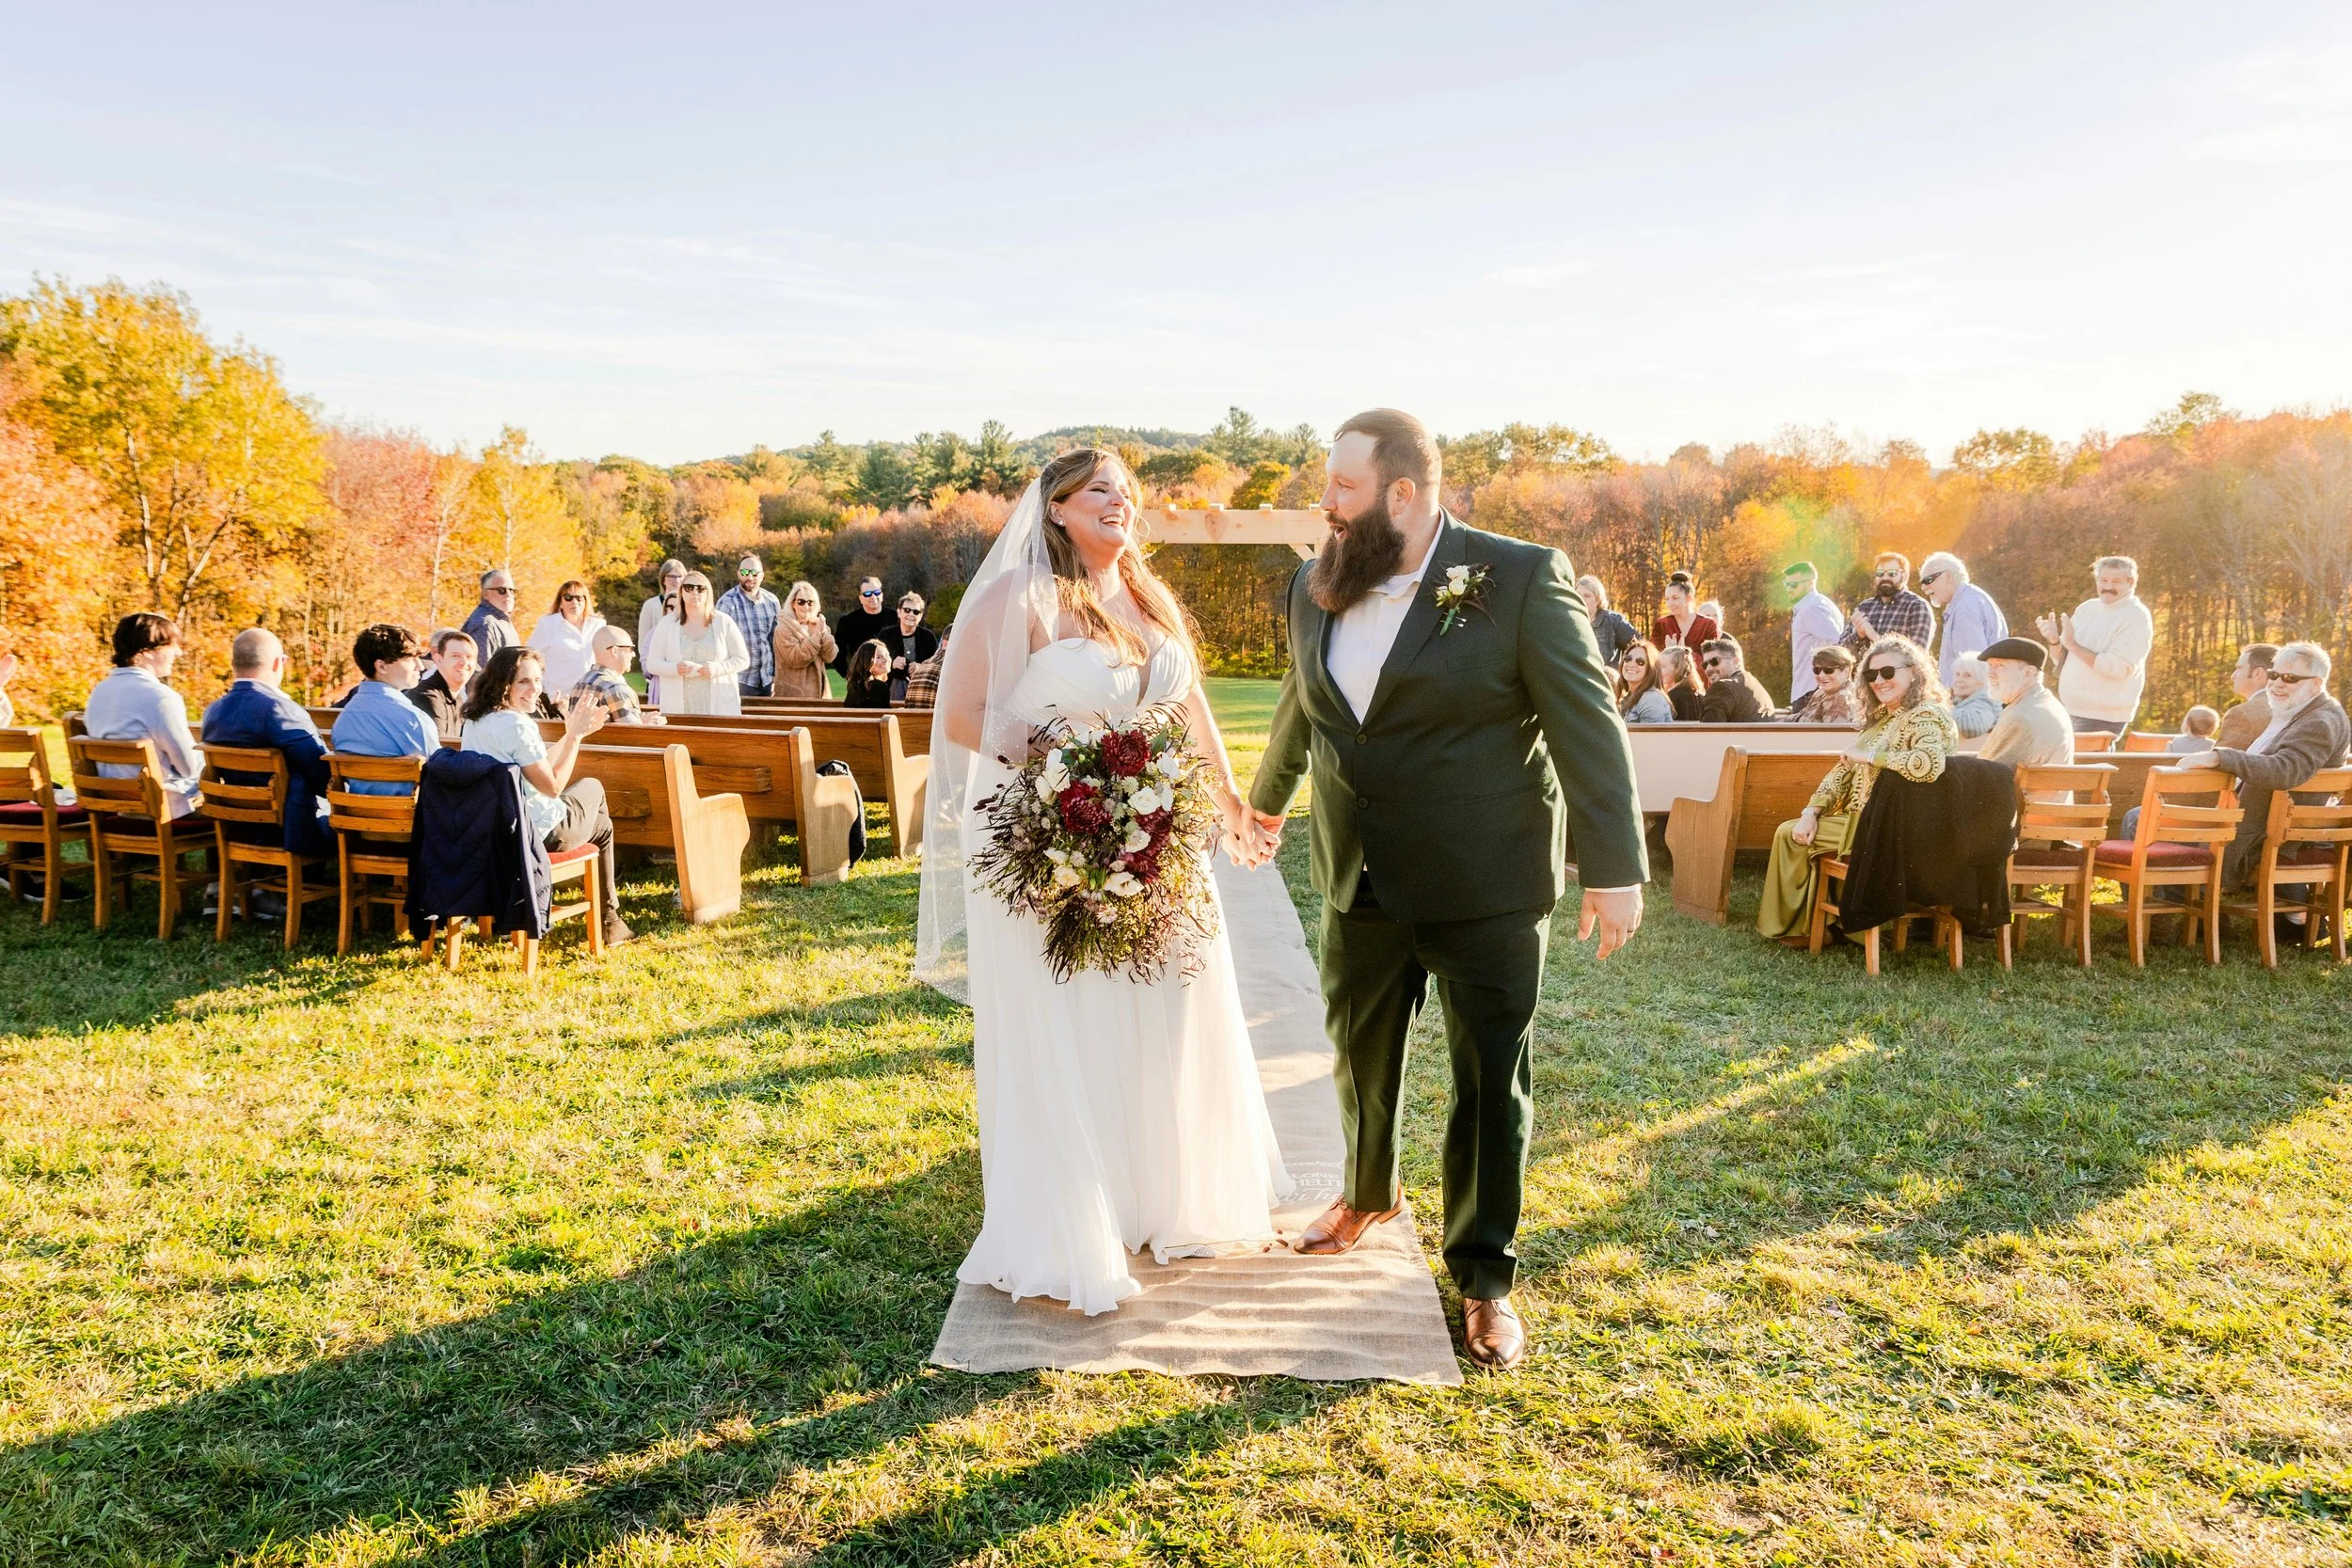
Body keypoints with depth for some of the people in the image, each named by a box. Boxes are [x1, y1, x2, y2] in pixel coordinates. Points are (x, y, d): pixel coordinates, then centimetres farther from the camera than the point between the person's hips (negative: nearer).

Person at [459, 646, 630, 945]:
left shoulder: (475, 719, 5)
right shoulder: (517, 725, -25)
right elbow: (552, 786, -19)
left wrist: (572, 734, 9)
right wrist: (575, 736, -13)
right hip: (533, 832, -8)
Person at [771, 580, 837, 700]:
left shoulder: (817, 626, 12)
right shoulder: (783, 629, -5)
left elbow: (829, 657, -1)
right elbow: (796, 659, -17)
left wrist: (823, 631, -12)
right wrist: (816, 634, -18)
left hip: (818, 693, 6)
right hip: (793, 694, -5)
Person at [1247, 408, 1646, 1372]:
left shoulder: (1522, 579, -13)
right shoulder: (1315, 587, 3)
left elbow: (1587, 723, -13)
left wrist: (1613, 868, -15)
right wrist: (1268, 798, 33)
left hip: (1487, 884, -5)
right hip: (1361, 882, 5)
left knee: (1492, 1077, 6)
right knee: (1360, 1049, 20)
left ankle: (1486, 1276, 23)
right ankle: (1366, 1195, 46)